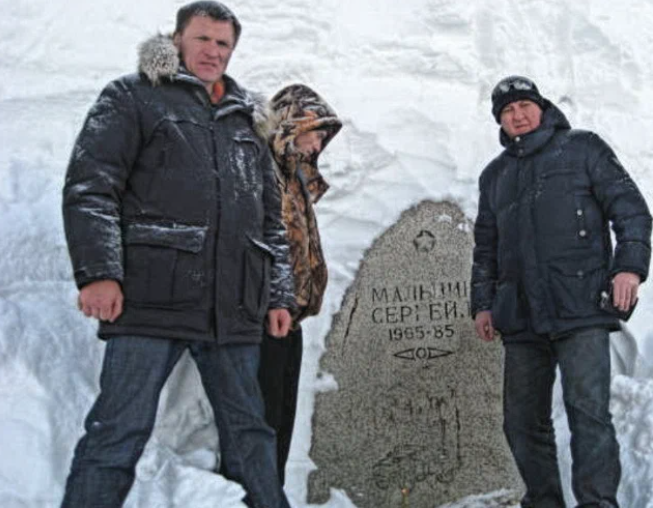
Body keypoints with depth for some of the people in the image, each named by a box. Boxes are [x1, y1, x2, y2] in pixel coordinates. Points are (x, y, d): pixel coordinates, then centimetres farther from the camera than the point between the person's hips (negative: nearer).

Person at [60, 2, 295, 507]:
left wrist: (279, 294, 16)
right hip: (153, 297, -5)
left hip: (234, 307, 5)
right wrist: (98, 272, -16)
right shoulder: (133, 97, 7)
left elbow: (272, 221, 23)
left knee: (250, 430, 12)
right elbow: (90, 187, -5)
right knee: (118, 433, -5)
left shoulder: (246, 122, 23)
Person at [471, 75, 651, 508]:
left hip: (581, 309, -5)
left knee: (588, 410, -12)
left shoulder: (582, 148, 10)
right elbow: (486, 247, 25)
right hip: (521, 318, 5)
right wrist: (482, 303, 16)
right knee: (523, 420, 6)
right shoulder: (495, 175, 22)